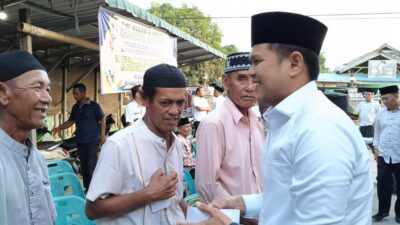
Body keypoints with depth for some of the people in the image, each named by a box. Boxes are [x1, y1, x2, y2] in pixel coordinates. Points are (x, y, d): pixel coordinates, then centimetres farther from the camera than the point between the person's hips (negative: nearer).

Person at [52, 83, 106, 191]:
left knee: (91, 165, -8)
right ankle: (87, 187, 21)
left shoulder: (93, 106, -6)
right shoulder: (75, 107, 10)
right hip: (80, 141, 6)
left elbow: (102, 120, -3)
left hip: (92, 140, -6)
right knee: (83, 165, 10)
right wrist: (59, 128, 6)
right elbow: (71, 121, 19)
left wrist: (103, 135, -10)